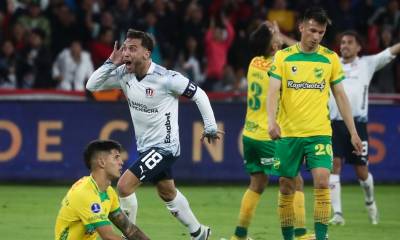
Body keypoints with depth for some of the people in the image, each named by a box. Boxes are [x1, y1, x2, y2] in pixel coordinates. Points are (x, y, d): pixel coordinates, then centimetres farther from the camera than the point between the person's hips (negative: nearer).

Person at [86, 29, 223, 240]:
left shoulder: (165, 78, -24)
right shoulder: (124, 74, -7)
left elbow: (199, 94, -14)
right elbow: (92, 86, -6)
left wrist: (211, 127, -8)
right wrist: (111, 64, -19)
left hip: (164, 147, -8)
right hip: (145, 146, 8)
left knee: (124, 185, -18)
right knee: (168, 193, 24)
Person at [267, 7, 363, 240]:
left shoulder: (331, 59, 5)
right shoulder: (283, 57, 1)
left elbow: (341, 96, 10)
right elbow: (273, 91, -7)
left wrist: (353, 132, 8)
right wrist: (272, 120, -25)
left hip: (320, 133, 0)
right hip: (288, 133, 0)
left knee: (322, 182, -16)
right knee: (286, 187, 5)